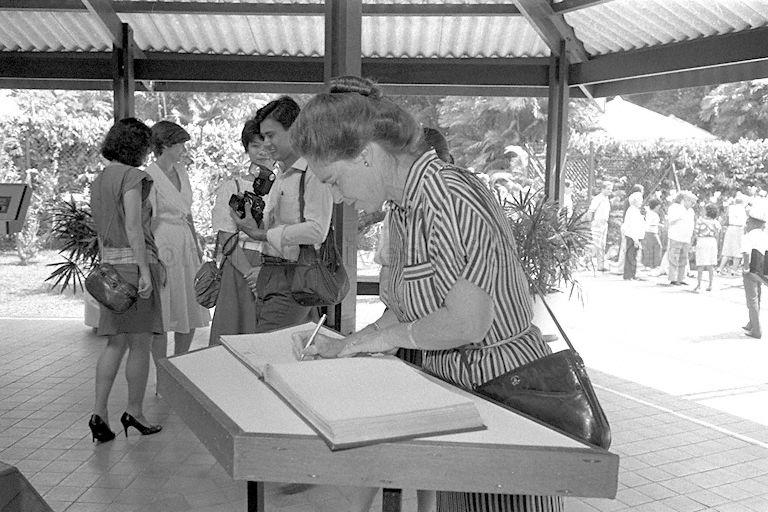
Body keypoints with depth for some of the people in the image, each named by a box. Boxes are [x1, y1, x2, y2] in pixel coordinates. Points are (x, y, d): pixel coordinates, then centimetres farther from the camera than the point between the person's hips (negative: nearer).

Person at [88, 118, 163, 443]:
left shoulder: (98, 180, 16)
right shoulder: (131, 176, -10)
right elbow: (133, 228, -17)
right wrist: (145, 270, -17)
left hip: (109, 262, 8)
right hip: (133, 261, -8)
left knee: (116, 343, 11)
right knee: (140, 342, 3)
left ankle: (99, 413, 8)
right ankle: (134, 411, 12)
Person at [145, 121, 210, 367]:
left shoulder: (180, 170, 12)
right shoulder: (149, 176, -11)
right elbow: (147, 223, -12)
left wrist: (197, 249, 17)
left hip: (186, 247, 8)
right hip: (164, 249, -8)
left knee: (192, 314, 11)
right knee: (162, 319, 0)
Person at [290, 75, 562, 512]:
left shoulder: (450, 198, -23)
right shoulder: (404, 208, 7)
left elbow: (466, 322, -28)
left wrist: (391, 336, -13)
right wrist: (349, 346, 3)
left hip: (503, 384, -8)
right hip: (452, 384, 9)